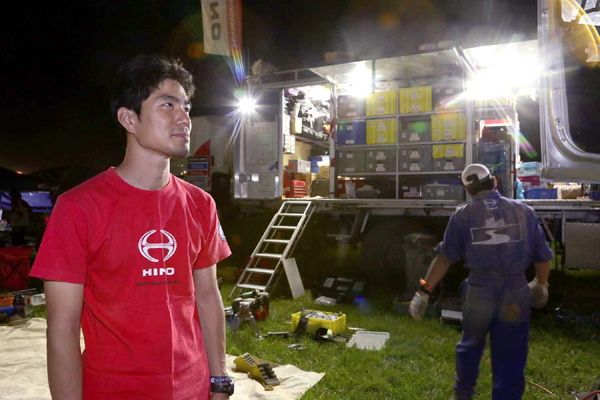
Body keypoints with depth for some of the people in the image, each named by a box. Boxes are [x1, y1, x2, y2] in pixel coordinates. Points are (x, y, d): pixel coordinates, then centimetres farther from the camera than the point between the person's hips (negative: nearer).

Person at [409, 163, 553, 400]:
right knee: (509, 362, 11)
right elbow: (543, 256, 7)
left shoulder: (462, 216, -4)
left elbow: (444, 258, -7)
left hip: (478, 293, 0)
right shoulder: (524, 211, 1)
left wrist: (424, 292, -3)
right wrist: (541, 286, 24)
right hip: (516, 295, 0)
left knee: (470, 346, 25)